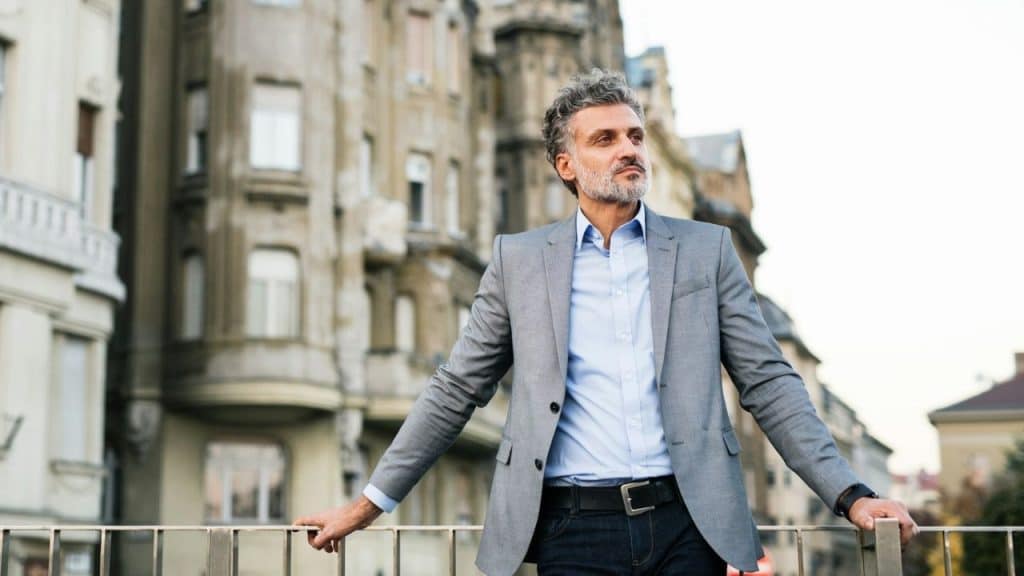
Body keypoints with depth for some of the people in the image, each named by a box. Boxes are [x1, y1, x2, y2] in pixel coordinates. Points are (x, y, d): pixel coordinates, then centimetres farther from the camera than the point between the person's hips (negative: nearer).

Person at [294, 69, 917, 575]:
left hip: (687, 525, 0)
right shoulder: (519, 260, 9)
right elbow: (456, 390, 12)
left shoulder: (706, 249, 9)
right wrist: (370, 502, 9)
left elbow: (770, 384, 7)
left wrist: (850, 494, -2)